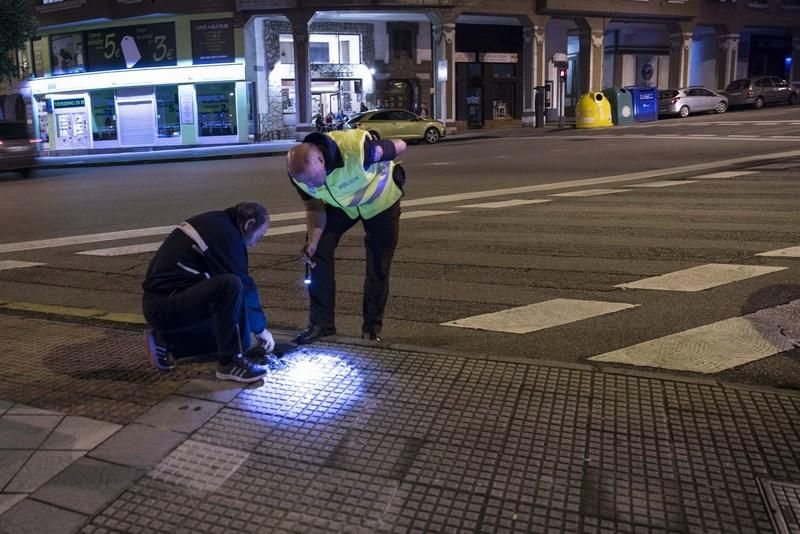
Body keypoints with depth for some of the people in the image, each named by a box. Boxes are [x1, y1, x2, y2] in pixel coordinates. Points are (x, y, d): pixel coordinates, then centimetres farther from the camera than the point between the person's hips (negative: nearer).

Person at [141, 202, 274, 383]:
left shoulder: (215, 222, 13)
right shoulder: (227, 235, -17)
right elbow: (244, 287, -12)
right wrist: (261, 329, 2)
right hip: (166, 306, -10)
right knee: (231, 285, -29)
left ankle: (165, 342, 18)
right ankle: (231, 362, -16)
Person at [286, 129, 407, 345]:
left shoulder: (357, 148, -43)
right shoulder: (300, 171, -27)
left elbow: (400, 146, -23)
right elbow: (314, 207, -12)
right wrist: (313, 241, -26)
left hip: (381, 200, -3)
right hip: (340, 204, 4)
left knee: (378, 265, -1)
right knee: (319, 250, -10)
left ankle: (372, 327, 16)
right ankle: (321, 322, 1)